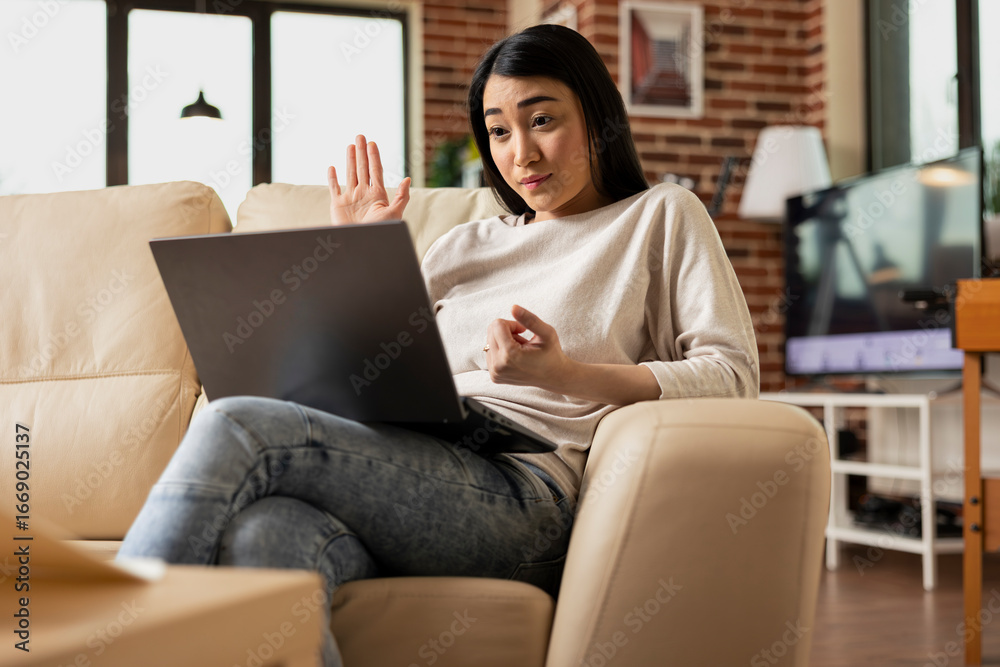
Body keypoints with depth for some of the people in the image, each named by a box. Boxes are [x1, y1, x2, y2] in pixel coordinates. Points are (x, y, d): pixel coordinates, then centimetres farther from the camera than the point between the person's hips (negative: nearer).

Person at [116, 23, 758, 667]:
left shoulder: (661, 216, 18)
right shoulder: (465, 246, 31)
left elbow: (733, 374, 2)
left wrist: (566, 375, -11)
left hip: (521, 492, -5)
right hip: (406, 477, 5)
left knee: (235, 427, -25)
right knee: (260, 534, -35)